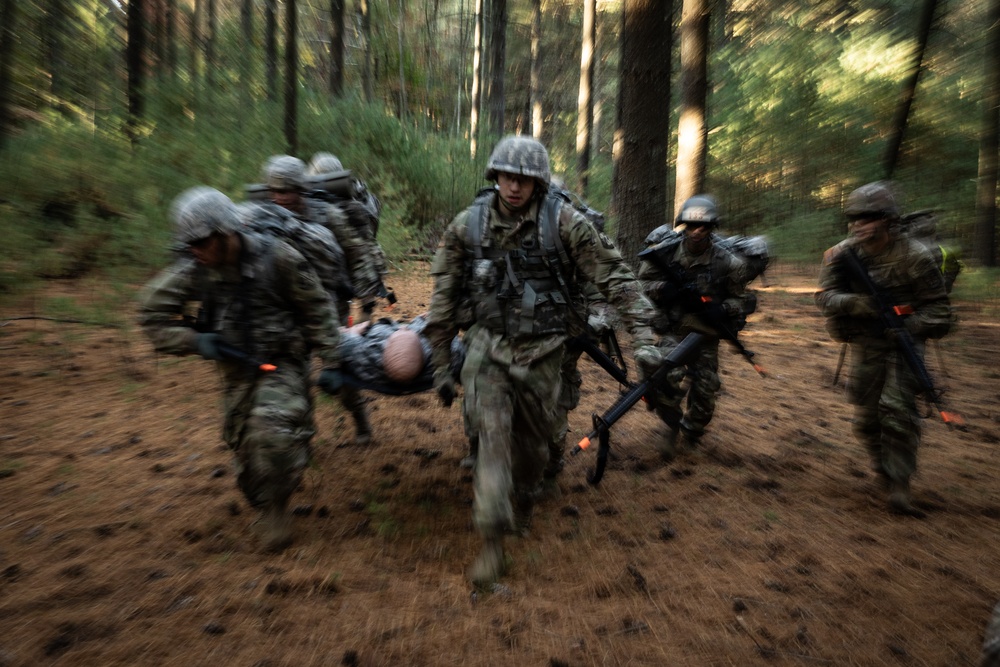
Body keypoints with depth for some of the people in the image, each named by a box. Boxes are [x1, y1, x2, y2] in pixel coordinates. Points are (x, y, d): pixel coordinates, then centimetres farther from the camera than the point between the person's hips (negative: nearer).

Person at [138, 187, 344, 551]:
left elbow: (317, 312, -11)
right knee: (245, 447, 12)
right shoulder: (194, 269, -6)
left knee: (273, 432, -26)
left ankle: (276, 508, 0)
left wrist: (330, 363, -11)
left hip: (282, 364, -5)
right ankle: (265, 507, 40)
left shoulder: (277, 257, -17)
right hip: (237, 371, 5)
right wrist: (193, 339, -14)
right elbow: (152, 311, 3)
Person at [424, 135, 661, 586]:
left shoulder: (564, 223, -8)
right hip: (488, 348, 0)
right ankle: (492, 540, 4)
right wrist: (440, 365, 6)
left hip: (541, 353, 0)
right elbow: (444, 300, 4)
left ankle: (524, 500, 45)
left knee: (533, 440, 14)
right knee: (493, 436, -10)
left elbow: (615, 277, -6)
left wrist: (643, 337, -11)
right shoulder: (467, 226, -3)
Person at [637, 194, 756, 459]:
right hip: (674, 329, -1)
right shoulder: (665, 251, -8)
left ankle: (691, 433, 33)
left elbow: (743, 299, 2)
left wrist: (722, 309, -19)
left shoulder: (726, 262, -8)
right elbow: (643, 283, -1)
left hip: (707, 333, 1)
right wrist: (669, 289, -20)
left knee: (705, 389, 5)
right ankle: (672, 427, 5)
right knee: (666, 377, -21)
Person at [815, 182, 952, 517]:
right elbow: (825, 296, -12)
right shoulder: (842, 254, -5)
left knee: (897, 409, -14)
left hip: (902, 343, -3)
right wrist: (854, 303, -32)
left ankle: (898, 484, -4)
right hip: (865, 345, 3)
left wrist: (909, 326, -27)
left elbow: (938, 307, -8)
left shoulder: (913, 256, -13)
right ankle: (883, 466, 34)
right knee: (866, 414, 9)